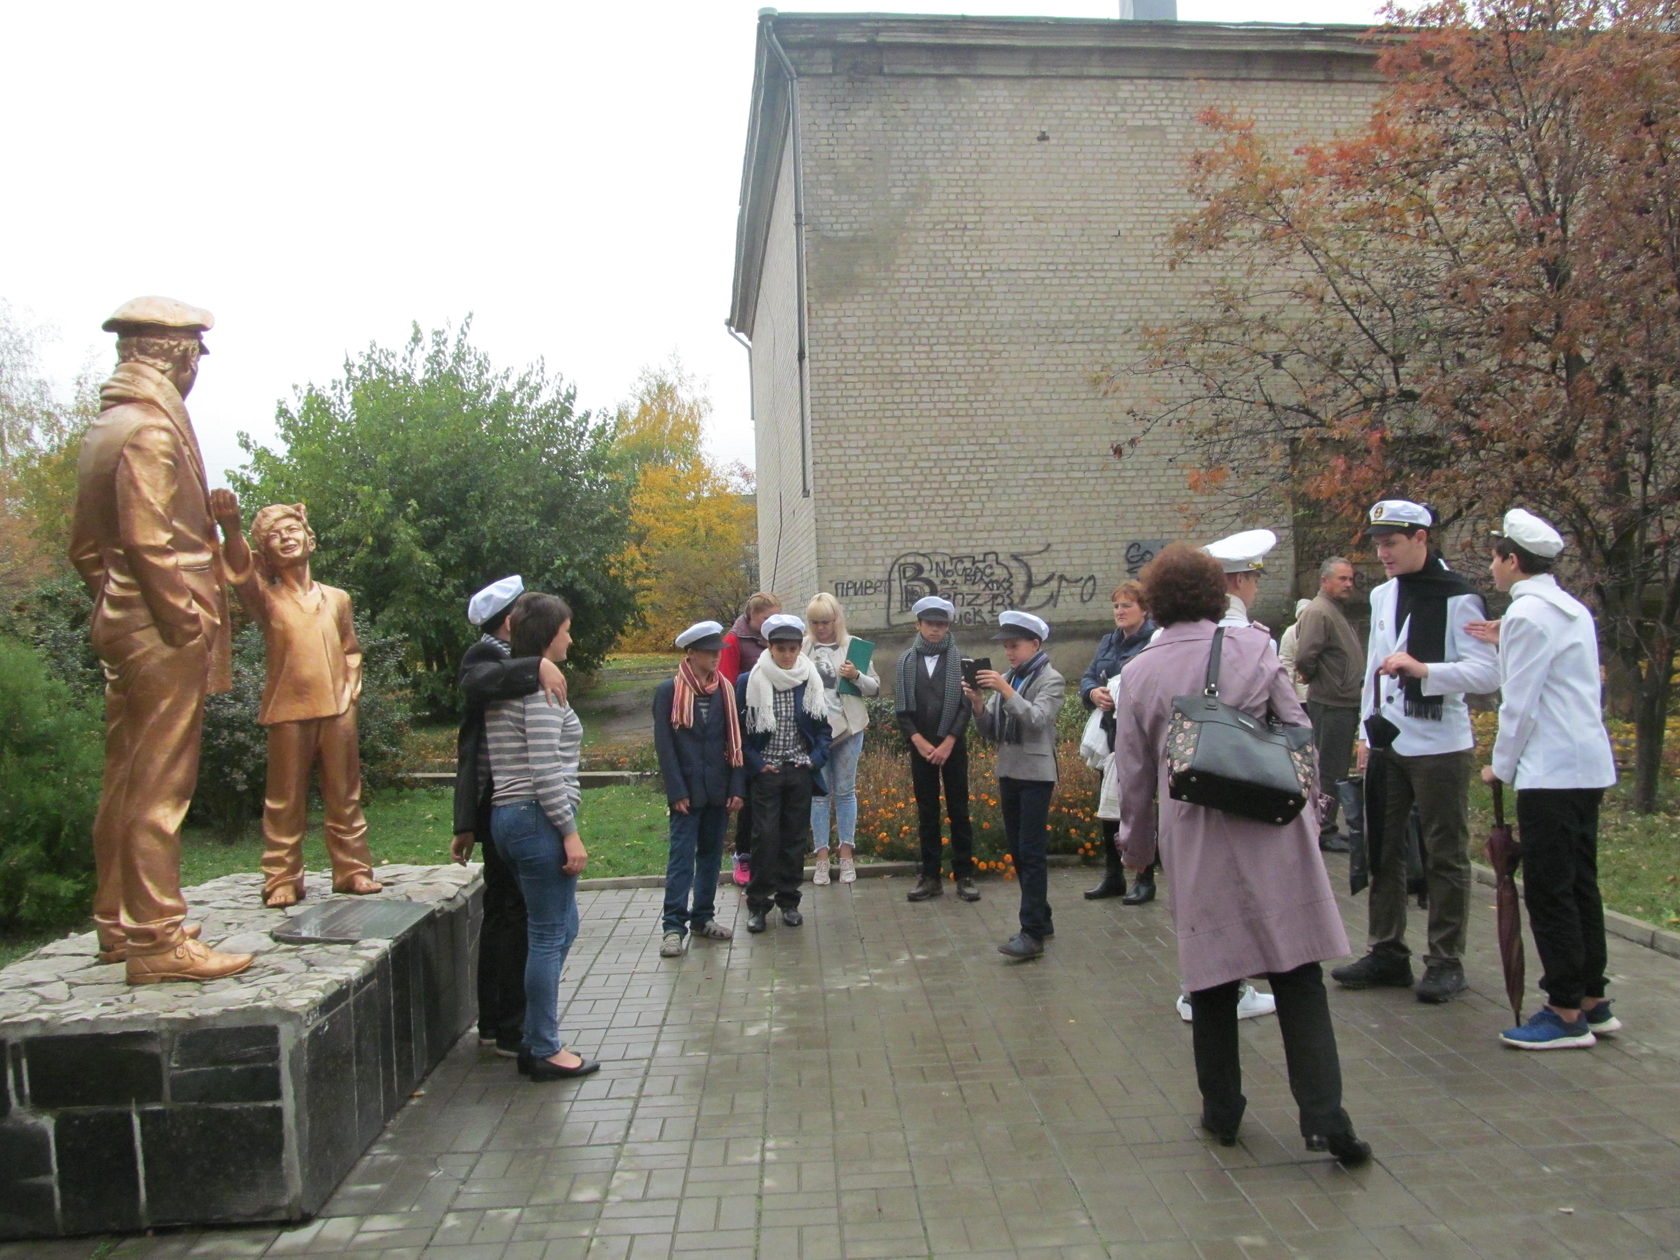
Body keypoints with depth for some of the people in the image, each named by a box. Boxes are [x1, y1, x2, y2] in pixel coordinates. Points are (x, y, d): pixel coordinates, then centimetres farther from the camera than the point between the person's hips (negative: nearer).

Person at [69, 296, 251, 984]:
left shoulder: (106, 427, 17)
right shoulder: (151, 428, -14)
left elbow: (85, 544, 19)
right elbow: (147, 539, -22)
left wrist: (111, 608, 19)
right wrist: (188, 622, -17)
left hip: (123, 625, 10)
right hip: (162, 631, -10)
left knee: (125, 781, 15)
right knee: (159, 785, -7)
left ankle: (119, 924, 24)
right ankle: (157, 940, -2)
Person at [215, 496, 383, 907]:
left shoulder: (336, 598, 11)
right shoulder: (266, 598, 2)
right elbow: (240, 570, -20)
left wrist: (351, 687, 6)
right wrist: (231, 529, -39)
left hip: (337, 710, 2)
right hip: (287, 711, -2)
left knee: (344, 796, 8)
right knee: (285, 801, 3)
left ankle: (353, 871, 16)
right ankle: (282, 880, 10)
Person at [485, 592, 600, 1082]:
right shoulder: (541, 685, -14)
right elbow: (546, 770, -20)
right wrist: (570, 832, -17)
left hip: (508, 816, 10)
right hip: (538, 819, -10)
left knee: (561, 927, 18)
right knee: (549, 935, 0)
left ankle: (536, 1040, 24)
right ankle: (545, 1051, 10)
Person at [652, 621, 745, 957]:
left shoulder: (725, 690, 6)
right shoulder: (669, 691, -4)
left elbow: (735, 741, 7)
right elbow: (664, 744, -6)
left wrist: (737, 787, 0)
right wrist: (677, 791, -11)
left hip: (719, 790, 4)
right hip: (687, 791, -4)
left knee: (711, 854, 11)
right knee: (681, 857, -4)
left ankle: (703, 917, 21)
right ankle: (673, 926, -1)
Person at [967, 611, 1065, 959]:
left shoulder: (1051, 680, -4)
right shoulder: (1006, 678, 12)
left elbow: (1037, 720, -20)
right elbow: (990, 731, 9)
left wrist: (1005, 690, -24)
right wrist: (978, 703, -9)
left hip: (1036, 774, -7)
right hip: (1008, 772, 7)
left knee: (1032, 852, -9)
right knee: (1018, 851, 12)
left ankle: (1033, 933, -8)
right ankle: (1041, 919, 23)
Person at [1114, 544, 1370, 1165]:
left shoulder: (1140, 672, 2)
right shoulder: (1255, 647, -1)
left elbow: (1135, 772, 7)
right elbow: (1297, 732, 2)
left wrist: (1137, 846, 20)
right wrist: (1306, 804, 16)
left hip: (1195, 845, 1)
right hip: (1272, 834, -1)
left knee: (1211, 979, 12)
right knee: (1298, 978, 4)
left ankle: (1221, 1112, 21)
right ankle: (1324, 1117, 2)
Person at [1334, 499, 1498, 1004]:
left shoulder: (1458, 598, -10)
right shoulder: (1382, 596, 13)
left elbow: (1487, 673, -17)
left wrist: (1423, 669, -29)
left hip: (1440, 746, -7)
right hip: (1386, 744, 7)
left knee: (1446, 856, 2)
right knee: (1382, 851, 11)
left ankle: (1446, 962, 12)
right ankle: (1387, 953, 22)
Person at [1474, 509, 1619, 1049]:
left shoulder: (1526, 613, -13)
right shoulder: (1572, 609, 15)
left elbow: (1520, 703, -14)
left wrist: (1500, 766, -3)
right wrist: (1507, 644, 16)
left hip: (1551, 770, -10)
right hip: (1588, 764, 10)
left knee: (1549, 890, -4)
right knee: (1579, 884, 14)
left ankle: (1566, 1014, 1)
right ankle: (1592, 1001, 21)